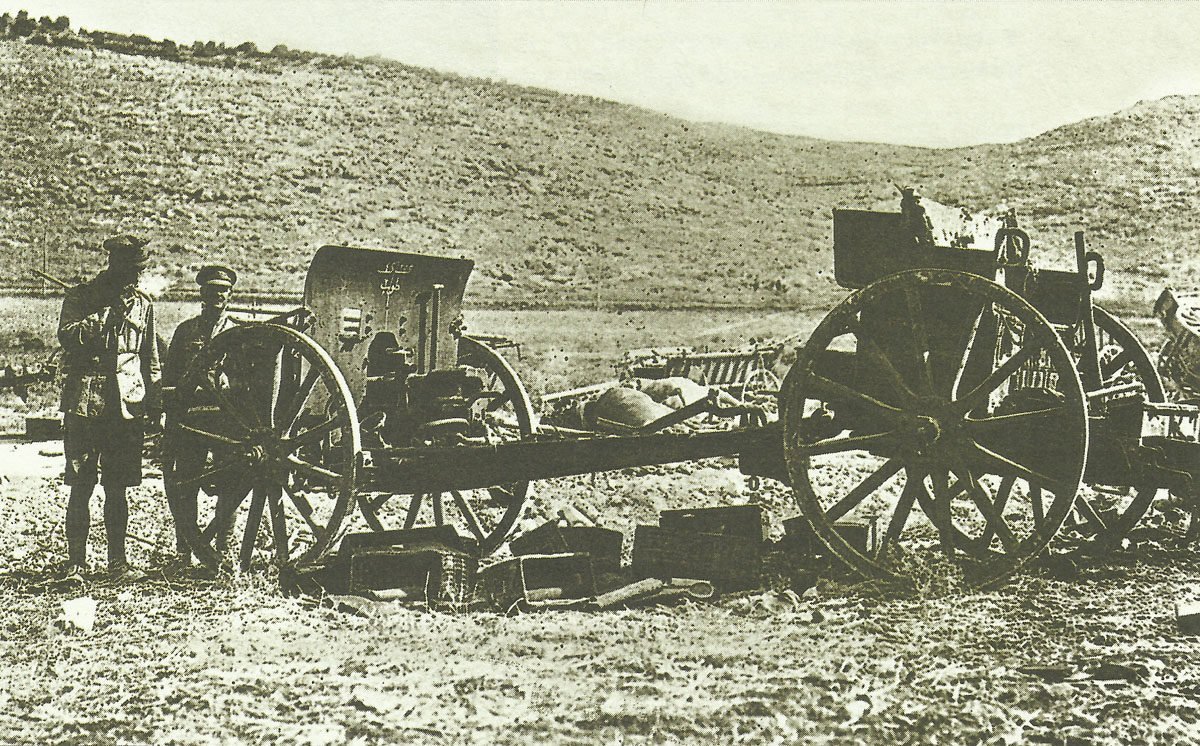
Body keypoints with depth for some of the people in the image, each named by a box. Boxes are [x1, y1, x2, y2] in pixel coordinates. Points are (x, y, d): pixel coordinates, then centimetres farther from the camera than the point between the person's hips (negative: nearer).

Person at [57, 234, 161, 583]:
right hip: (84, 406, -3)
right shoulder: (79, 297, 3)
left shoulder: (142, 304, 14)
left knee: (117, 488, 6)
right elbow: (67, 335, -14)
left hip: (127, 407, 3)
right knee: (81, 487, -3)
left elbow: (151, 358, 19)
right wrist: (108, 315, -20)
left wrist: (154, 405, 14)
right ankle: (75, 562, 2)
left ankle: (117, 561, 13)